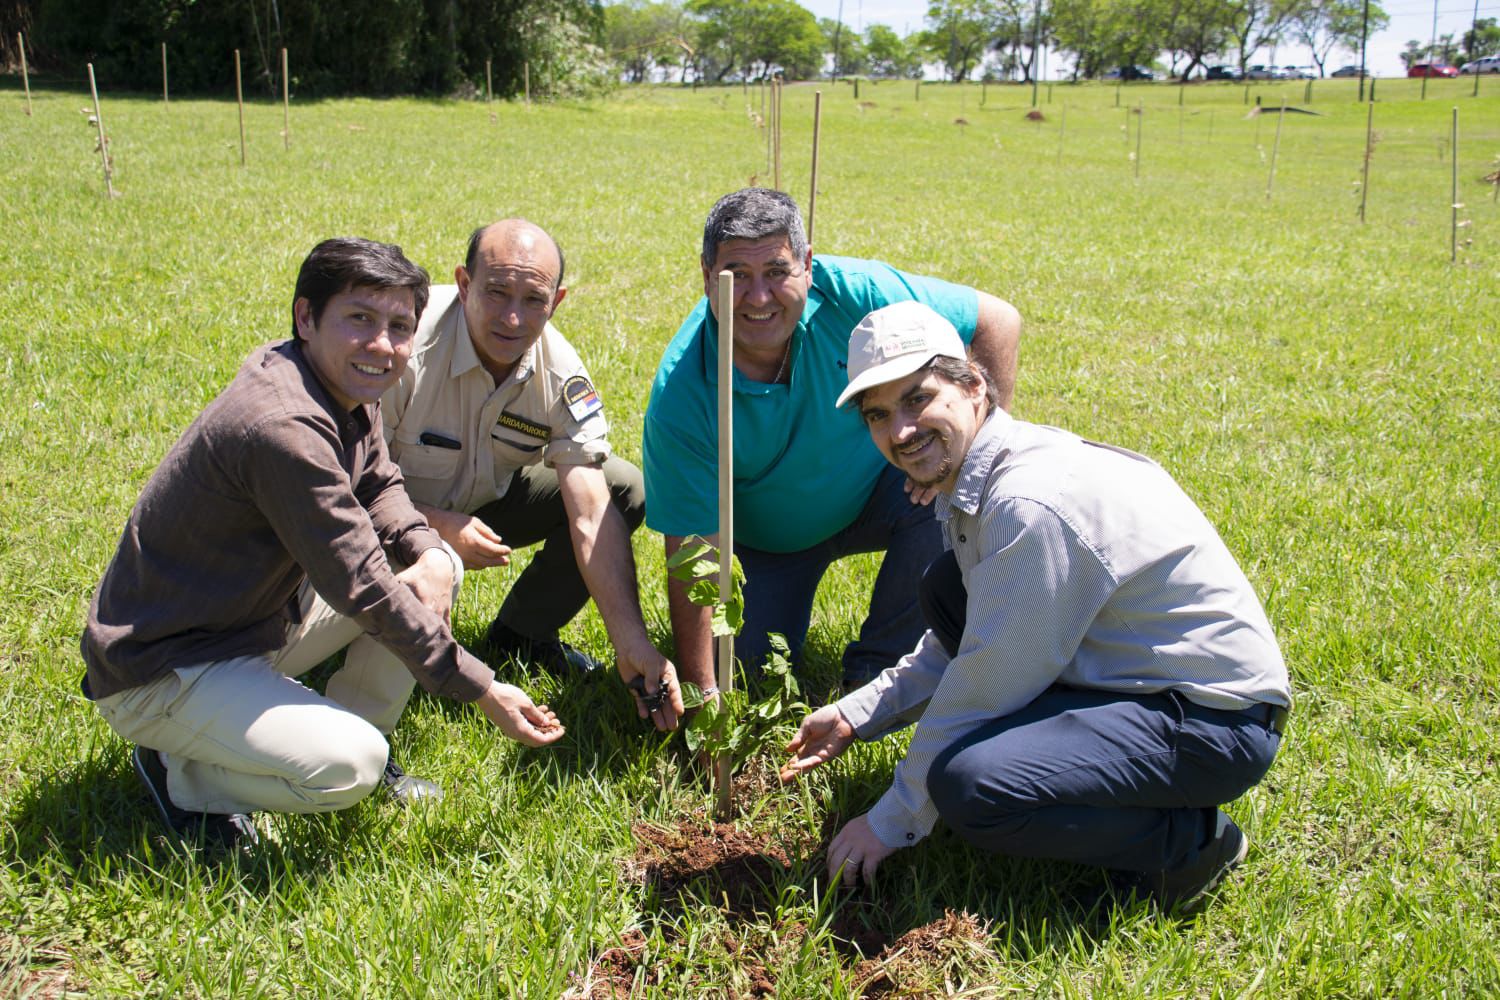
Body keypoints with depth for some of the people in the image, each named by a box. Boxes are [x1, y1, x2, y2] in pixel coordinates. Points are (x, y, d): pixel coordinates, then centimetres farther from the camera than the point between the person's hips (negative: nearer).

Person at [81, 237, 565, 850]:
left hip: (260, 621, 9)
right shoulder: (282, 427, -31)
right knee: (345, 767, -27)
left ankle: (361, 741, 13)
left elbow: (378, 489, 11)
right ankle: (181, 772, 0)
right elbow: (360, 585, -28)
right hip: (160, 670, -9)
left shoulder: (346, 388, -1)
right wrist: (481, 690, -22)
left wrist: (430, 556, -14)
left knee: (434, 569, 1)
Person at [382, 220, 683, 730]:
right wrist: (437, 525, -35)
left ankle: (520, 634, 7)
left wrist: (633, 644, -34)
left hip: (483, 502, 4)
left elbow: (592, 517, -26)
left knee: (626, 488, -10)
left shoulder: (562, 376, -19)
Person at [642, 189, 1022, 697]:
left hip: (873, 489, 1)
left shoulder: (849, 292, -27)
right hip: (768, 538, 0)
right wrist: (701, 693, -30)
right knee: (752, 665, -13)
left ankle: (876, 665, -8)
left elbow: (998, 320, -17)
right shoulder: (679, 396, -29)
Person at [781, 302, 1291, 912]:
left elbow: (984, 688, -21)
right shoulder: (976, 477, 4)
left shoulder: (1032, 502, -26)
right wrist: (856, 714, 11)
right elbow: (957, 647, 17)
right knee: (945, 591, 12)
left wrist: (892, 822, -10)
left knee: (969, 783, -29)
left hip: (1218, 721, -10)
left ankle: (1189, 840, -6)